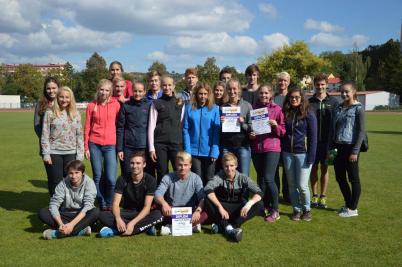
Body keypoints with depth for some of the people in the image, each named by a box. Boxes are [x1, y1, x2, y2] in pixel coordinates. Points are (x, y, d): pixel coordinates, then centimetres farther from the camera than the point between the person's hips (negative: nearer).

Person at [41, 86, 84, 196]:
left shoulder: (75, 114, 6)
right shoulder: (50, 113, -1)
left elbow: (79, 135, 6)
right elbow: (45, 135, -1)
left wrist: (80, 155, 1)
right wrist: (46, 154, -7)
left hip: (71, 153, 2)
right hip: (54, 153, -2)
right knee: (55, 183, 4)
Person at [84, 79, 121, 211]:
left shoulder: (116, 104, 1)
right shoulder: (91, 106, 4)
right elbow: (87, 127, 8)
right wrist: (86, 147, 5)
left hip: (110, 145, -1)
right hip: (95, 145, 1)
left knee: (111, 179, -9)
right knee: (98, 177, 7)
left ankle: (109, 204, 14)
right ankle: (102, 205, 21)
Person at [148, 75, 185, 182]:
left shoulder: (180, 103, 11)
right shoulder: (156, 103, 5)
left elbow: (182, 124, 11)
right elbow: (151, 126, 2)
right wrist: (151, 148, -4)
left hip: (176, 143, 1)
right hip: (160, 143, -1)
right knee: (162, 174, 2)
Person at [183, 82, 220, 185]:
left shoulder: (214, 109, 1)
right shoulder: (189, 108, 3)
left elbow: (217, 132, -2)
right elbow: (186, 130, 1)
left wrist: (214, 152, -9)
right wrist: (187, 150, -7)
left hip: (209, 152, 0)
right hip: (194, 151, 0)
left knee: (209, 180, 8)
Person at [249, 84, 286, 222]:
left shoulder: (277, 109, 1)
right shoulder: (253, 109, 9)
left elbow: (283, 131, 2)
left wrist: (276, 125, -17)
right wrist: (250, 134, -2)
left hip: (272, 147, -4)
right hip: (256, 148, 4)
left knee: (268, 178, -12)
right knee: (260, 178, 9)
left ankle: (275, 210, 1)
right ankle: (265, 206, 24)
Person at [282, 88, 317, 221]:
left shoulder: (308, 114, -4)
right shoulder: (285, 113, 7)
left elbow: (313, 137, -6)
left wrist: (311, 156, -12)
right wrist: (281, 152, 3)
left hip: (303, 153, -4)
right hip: (288, 154, 4)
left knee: (302, 185, -3)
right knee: (292, 185, 9)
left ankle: (306, 209, 19)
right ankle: (296, 209, 23)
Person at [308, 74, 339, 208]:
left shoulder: (333, 102, 2)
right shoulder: (309, 102, 3)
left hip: (327, 141, 0)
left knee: (324, 168, 7)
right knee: (314, 168, 7)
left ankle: (323, 196, 16)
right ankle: (315, 196, 17)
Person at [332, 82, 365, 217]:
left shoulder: (358, 108, -7)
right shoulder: (338, 108, 12)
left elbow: (361, 131, -11)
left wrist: (355, 151, -16)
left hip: (350, 147, -7)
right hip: (338, 147, 7)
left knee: (353, 179, 3)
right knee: (340, 178, 12)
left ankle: (353, 209, 13)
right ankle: (348, 204, 27)